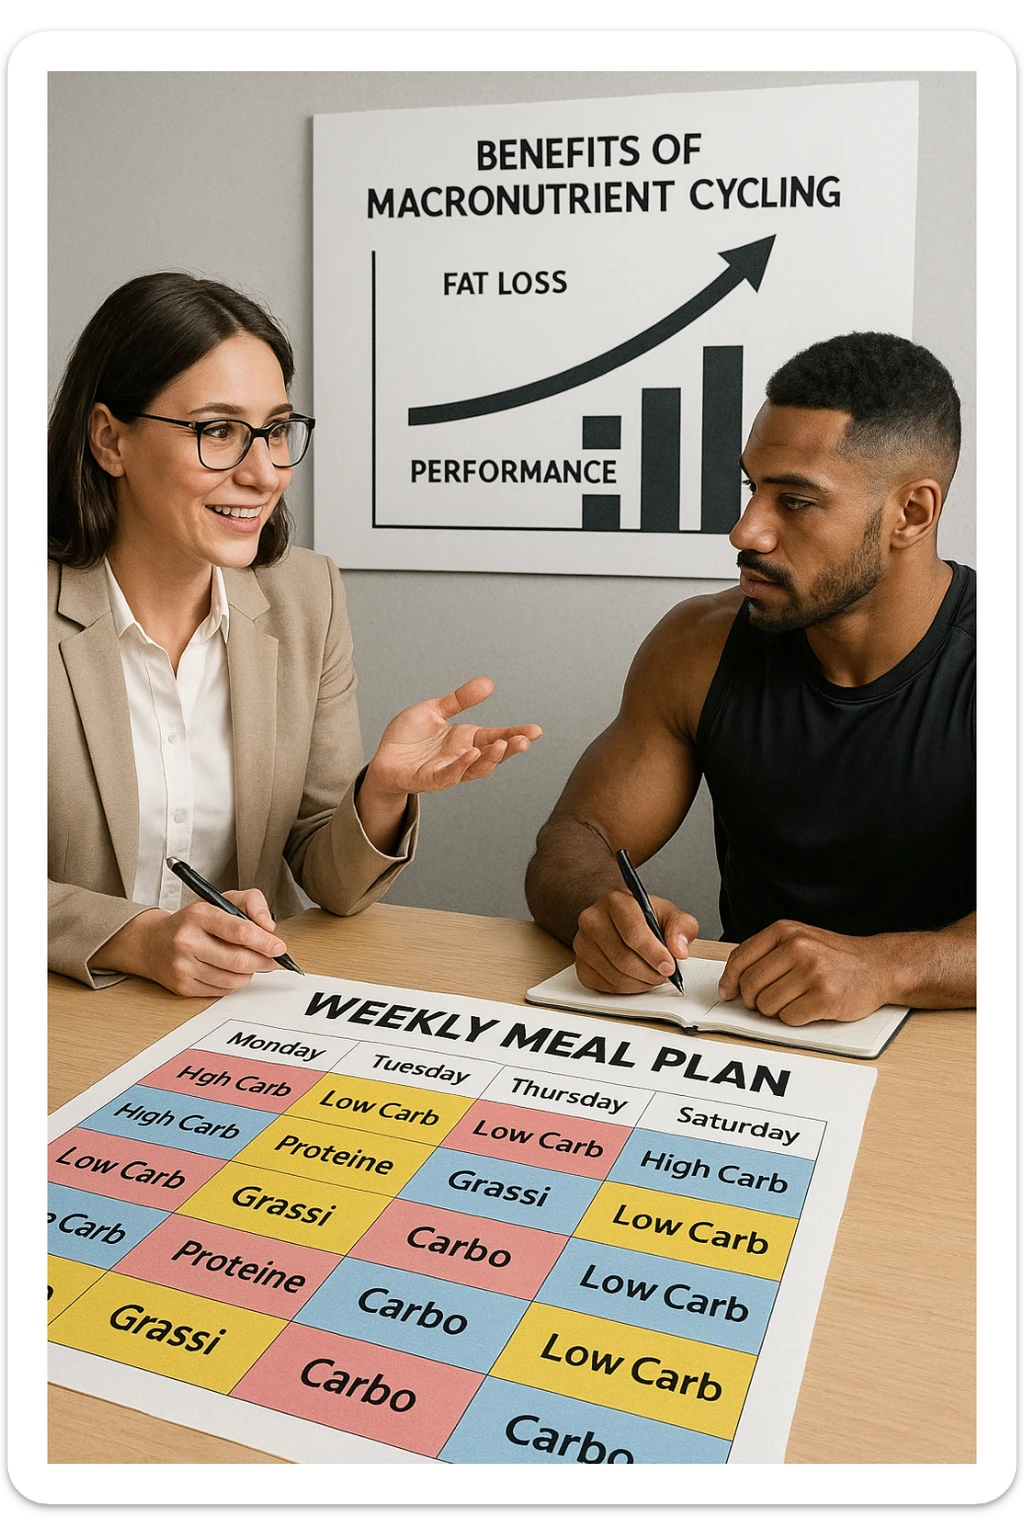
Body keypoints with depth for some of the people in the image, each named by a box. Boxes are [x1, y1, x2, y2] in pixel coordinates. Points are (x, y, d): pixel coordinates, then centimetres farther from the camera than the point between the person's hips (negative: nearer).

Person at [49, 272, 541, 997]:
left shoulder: (309, 595, 0)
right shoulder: (42, 606, -11)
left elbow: (328, 883, 1)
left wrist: (383, 793, -16)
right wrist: (137, 940, -21)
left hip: (253, 1008, 2)